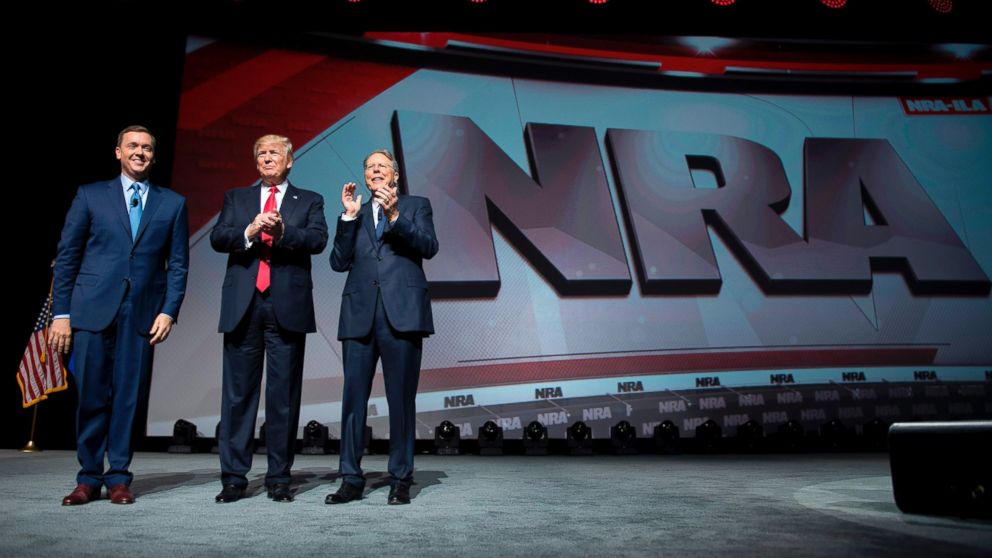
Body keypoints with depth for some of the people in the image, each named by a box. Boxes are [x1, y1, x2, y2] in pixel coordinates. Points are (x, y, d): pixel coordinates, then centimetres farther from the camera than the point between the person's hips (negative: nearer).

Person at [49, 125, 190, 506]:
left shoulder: (173, 203, 10)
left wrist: (169, 311, -4)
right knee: (91, 397, 3)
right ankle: (88, 478, 17)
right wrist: (61, 313, 1)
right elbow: (66, 257, 7)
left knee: (130, 398, 3)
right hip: (93, 310, 0)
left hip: (142, 314, 0)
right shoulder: (90, 196, 9)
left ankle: (118, 477, 15)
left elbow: (178, 264, 7)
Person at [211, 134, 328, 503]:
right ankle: (233, 478, 12)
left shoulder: (309, 201, 13)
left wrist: (282, 230, -20)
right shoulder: (236, 198, 18)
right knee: (238, 392, 3)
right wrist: (249, 231, -14)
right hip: (243, 305, 2)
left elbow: (318, 240, -4)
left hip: (288, 306, -1)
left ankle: (279, 479, 11)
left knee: (284, 395, 2)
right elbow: (217, 238, 4)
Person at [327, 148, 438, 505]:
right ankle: (351, 480, 12)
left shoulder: (416, 205, 14)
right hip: (360, 315, 3)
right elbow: (339, 262, 9)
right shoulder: (355, 215, 21)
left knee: (401, 399, 1)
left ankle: (401, 480, 11)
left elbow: (429, 247, -3)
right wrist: (349, 216, 1)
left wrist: (395, 215, -12)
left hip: (401, 314, -3)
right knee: (353, 398, 2)